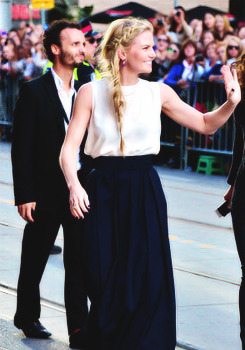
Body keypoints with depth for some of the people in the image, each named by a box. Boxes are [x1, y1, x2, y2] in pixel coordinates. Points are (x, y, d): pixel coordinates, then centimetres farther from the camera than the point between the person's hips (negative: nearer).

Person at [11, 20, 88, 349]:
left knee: (78, 262, 1)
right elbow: (21, 147, -8)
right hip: (45, 193, -3)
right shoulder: (34, 91, -6)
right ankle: (27, 316, 32)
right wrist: (24, 195, -12)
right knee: (35, 259, 12)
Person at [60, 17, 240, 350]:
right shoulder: (91, 92, -2)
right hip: (103, 191, -1)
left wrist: (231, 103, -9)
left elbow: (206, 124, 10)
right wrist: (74, 185, -21)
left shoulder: (158, 92, 3)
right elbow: (69, 147, -5)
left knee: (148, 281, -2)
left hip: (145, 192, 1)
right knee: (104, 282, 3)